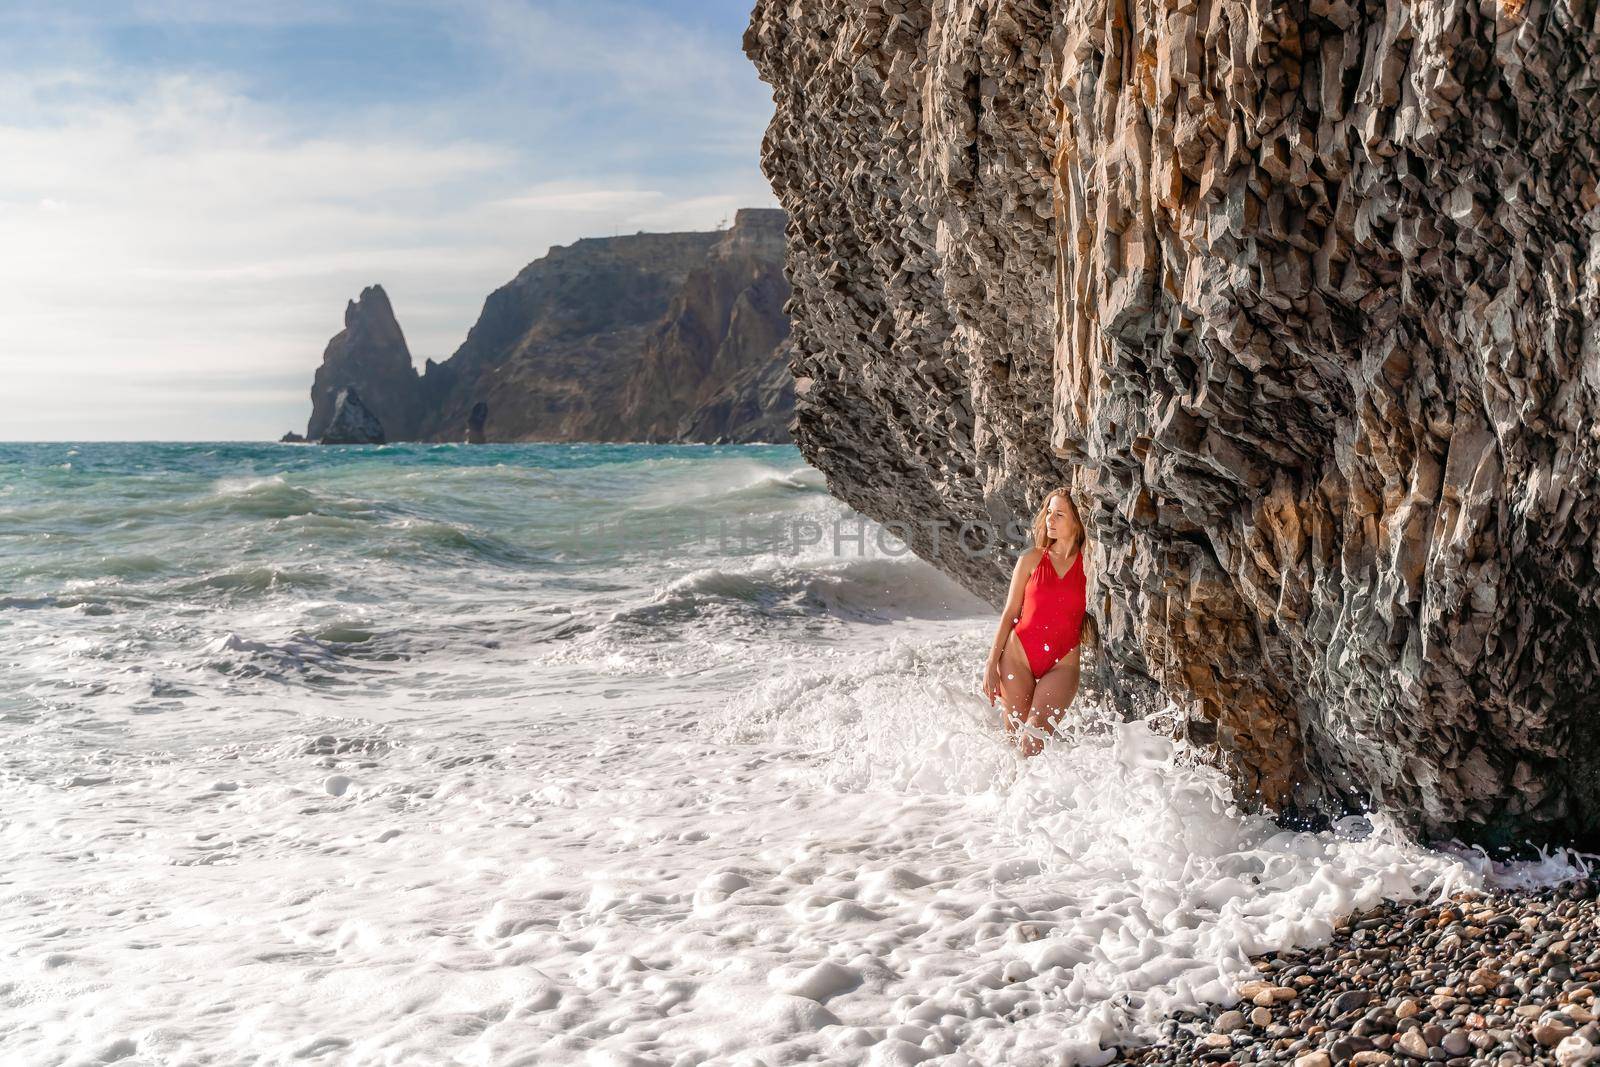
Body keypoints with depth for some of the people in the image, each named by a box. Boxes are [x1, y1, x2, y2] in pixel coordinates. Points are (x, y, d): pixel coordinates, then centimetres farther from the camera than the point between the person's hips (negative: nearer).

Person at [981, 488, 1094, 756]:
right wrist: (991, 665, 4)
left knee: (1034, 739, -17)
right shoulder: (1031, 559, 5)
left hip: (1062, 665, -1)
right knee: (1014, 738, 1)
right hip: (1018, 657, 1)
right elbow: (1010, 614, 7)